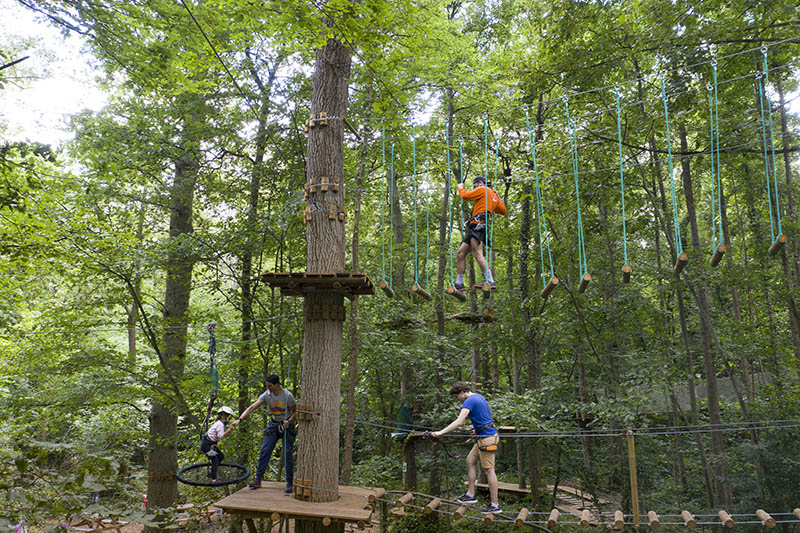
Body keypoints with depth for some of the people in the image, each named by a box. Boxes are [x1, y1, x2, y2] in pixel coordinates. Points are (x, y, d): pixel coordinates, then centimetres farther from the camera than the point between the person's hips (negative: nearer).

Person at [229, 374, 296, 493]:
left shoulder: (287, 395, -19)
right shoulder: (266, 395, -12)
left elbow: (295, 411, -7)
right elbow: (252, 407, -18)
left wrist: (289, 421, -26)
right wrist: (239, 419, -30)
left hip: (287, 425, -3)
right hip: (273, 425, 3)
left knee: (288, 453, -7)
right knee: (264, 451, -4)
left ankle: (289, 483, 3)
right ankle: (258, 480, 4)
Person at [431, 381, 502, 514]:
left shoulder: (469, 401, -17)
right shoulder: (479, 397, 13)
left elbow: (458, 422, -27)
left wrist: (440, 433, -29)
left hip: (487, 438, -10)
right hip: (484, 436, 10)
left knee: (489, 470, -4)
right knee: (470, 460, 14)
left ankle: (495, 505, 3)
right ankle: (470, 495, 20)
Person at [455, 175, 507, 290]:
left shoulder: (483, 189, 5)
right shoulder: (493, 195, 30)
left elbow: (466, 196, 0)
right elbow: (503, 210, 31)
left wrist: (461, 188, 18)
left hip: (478, 223, -10)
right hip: (475, 226, 10)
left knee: (477, 253, -21)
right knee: (461, 252, 8)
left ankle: (490, 282, -28)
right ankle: (459, 284, 8)